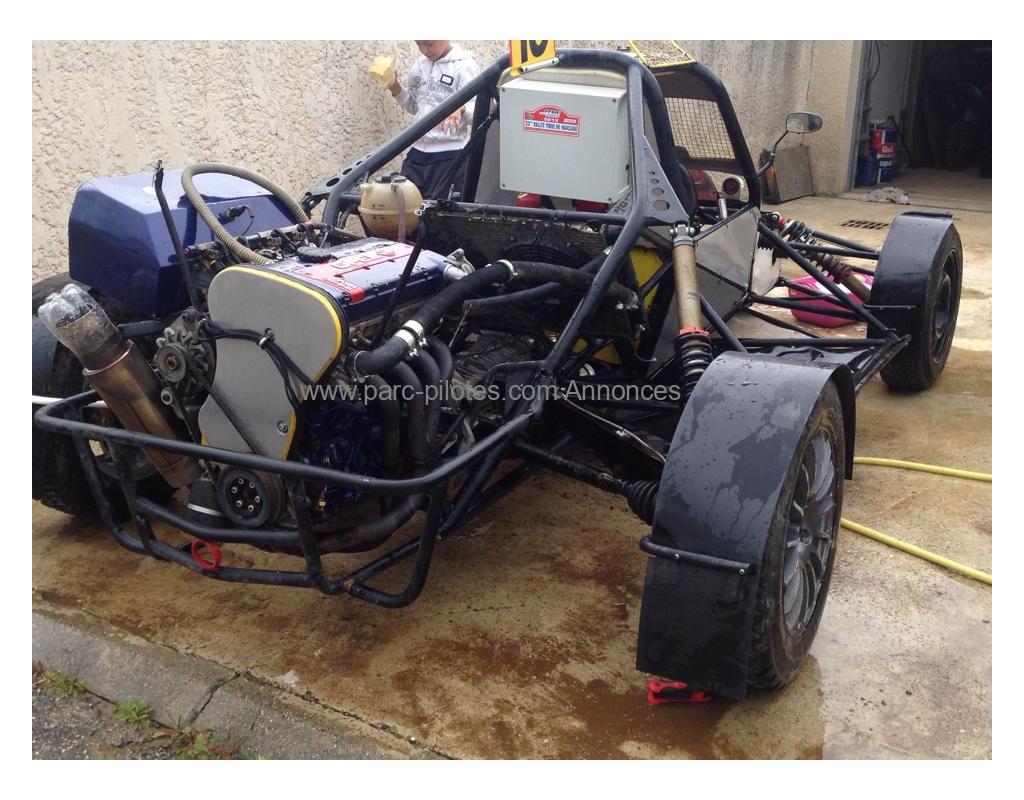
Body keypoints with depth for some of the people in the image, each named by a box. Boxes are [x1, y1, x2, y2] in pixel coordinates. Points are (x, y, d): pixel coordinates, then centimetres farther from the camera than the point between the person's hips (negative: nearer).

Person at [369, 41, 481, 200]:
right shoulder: (420, 64, 10)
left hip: (449, 155, -6)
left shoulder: (464, 66, -9)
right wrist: (395, 87, 3)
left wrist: (460, 107, -36)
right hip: (418, 152, 6)